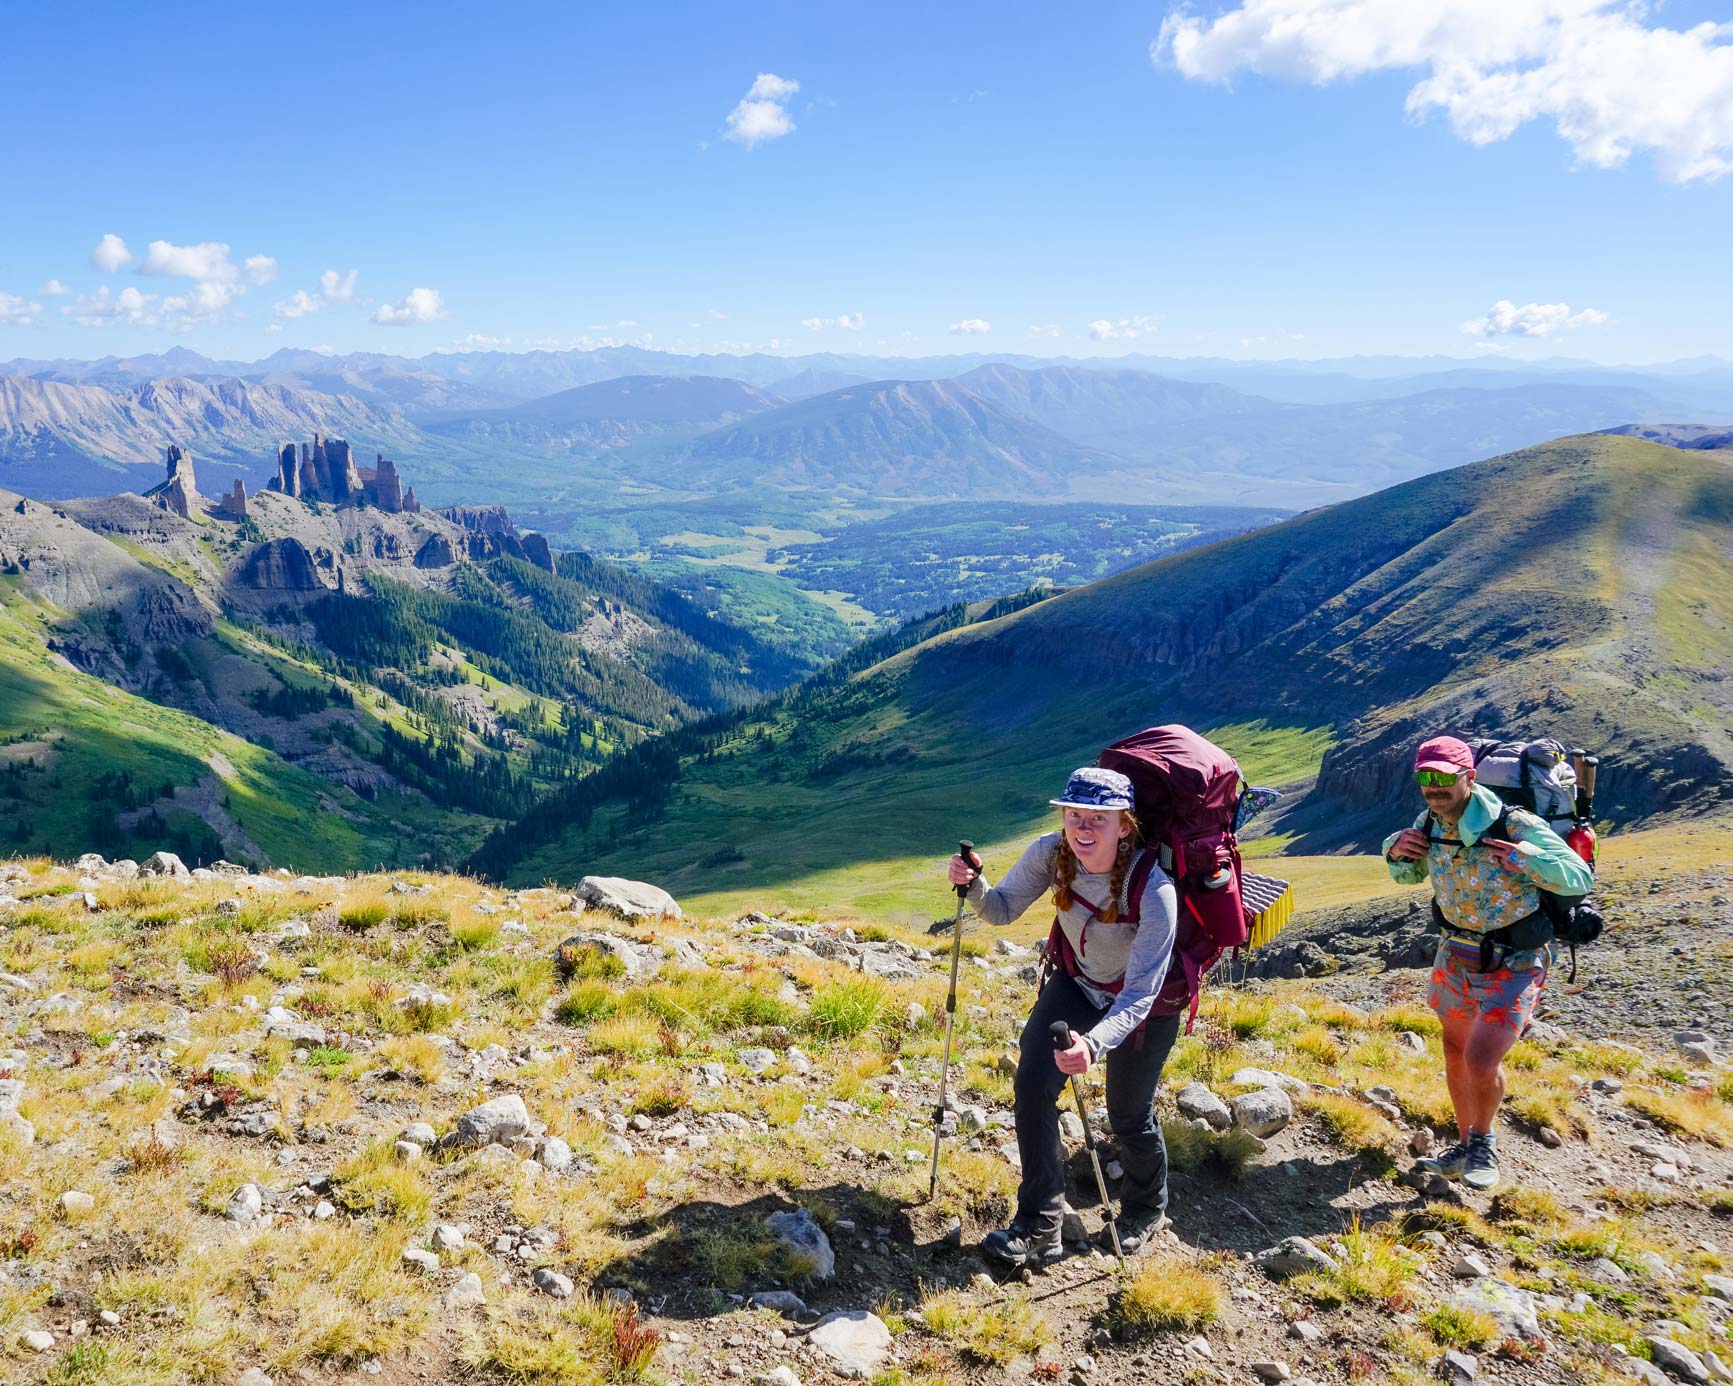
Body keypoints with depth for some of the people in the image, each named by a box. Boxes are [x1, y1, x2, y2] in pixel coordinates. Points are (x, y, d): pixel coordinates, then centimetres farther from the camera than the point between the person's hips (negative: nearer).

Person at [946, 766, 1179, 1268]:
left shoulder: (1153, 887, -37)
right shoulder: (1051, 854, -24)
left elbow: (1140, 994, -39)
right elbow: (1003, 910, -10)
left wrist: (1094, 1044, -55)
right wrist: (974, 886, -32)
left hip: (1146, 1000, -4)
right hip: (1077, 982, 4)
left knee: (1128, 1115, 7)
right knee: (1032, 1085, -12)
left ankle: (1146, 1210, 40)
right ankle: (1039, 1229, 1)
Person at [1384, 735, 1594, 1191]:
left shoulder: (1516, 827, -25)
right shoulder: (1430, 824, -8)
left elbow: (1581, 878, -18)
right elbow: (1409, 874, 13)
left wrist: (1530, 859, -36)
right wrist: (1396, 850, -10)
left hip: (1513, 966, -6)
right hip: (1456, 958, 6)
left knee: (1481, 1064, -14)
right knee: (1455, 1055, 16)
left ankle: (1483, 1140, 16)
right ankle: (1465, 1145, 37)